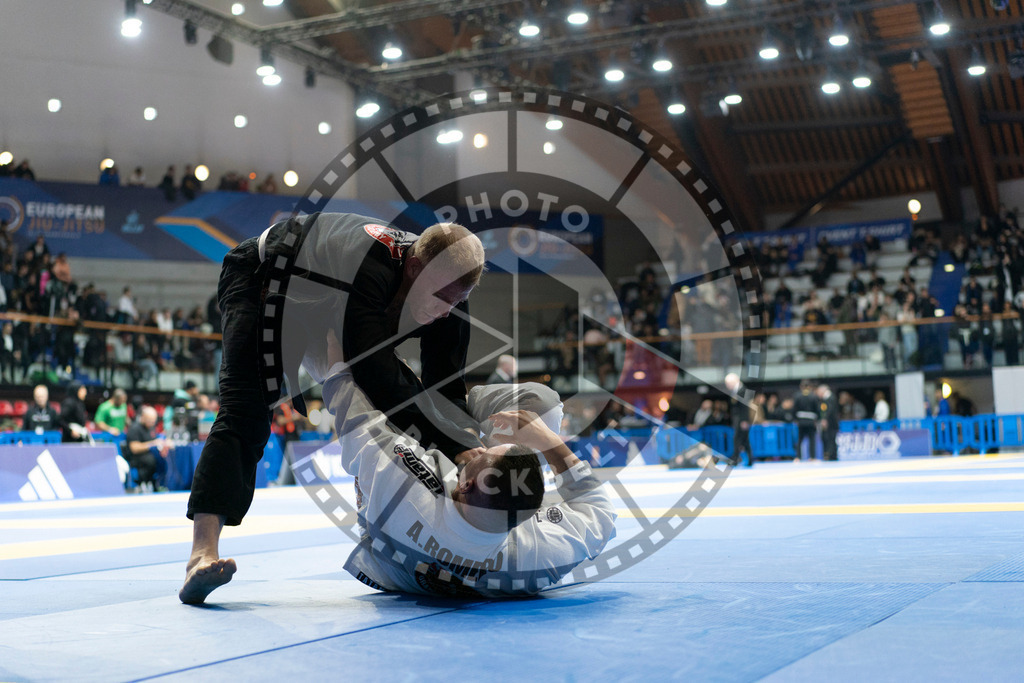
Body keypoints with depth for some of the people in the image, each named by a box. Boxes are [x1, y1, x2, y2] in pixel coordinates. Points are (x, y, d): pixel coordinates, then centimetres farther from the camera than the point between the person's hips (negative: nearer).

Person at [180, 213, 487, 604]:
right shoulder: (367, 263, -48)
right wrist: (461, 449, -54)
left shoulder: (448, 299, -25)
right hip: (261, 281, -7)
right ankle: (203, 554, -34)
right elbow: (375, 374, -53)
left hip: (326, 301, 7)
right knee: (244, 413, -26)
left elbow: (448, 393, -20)